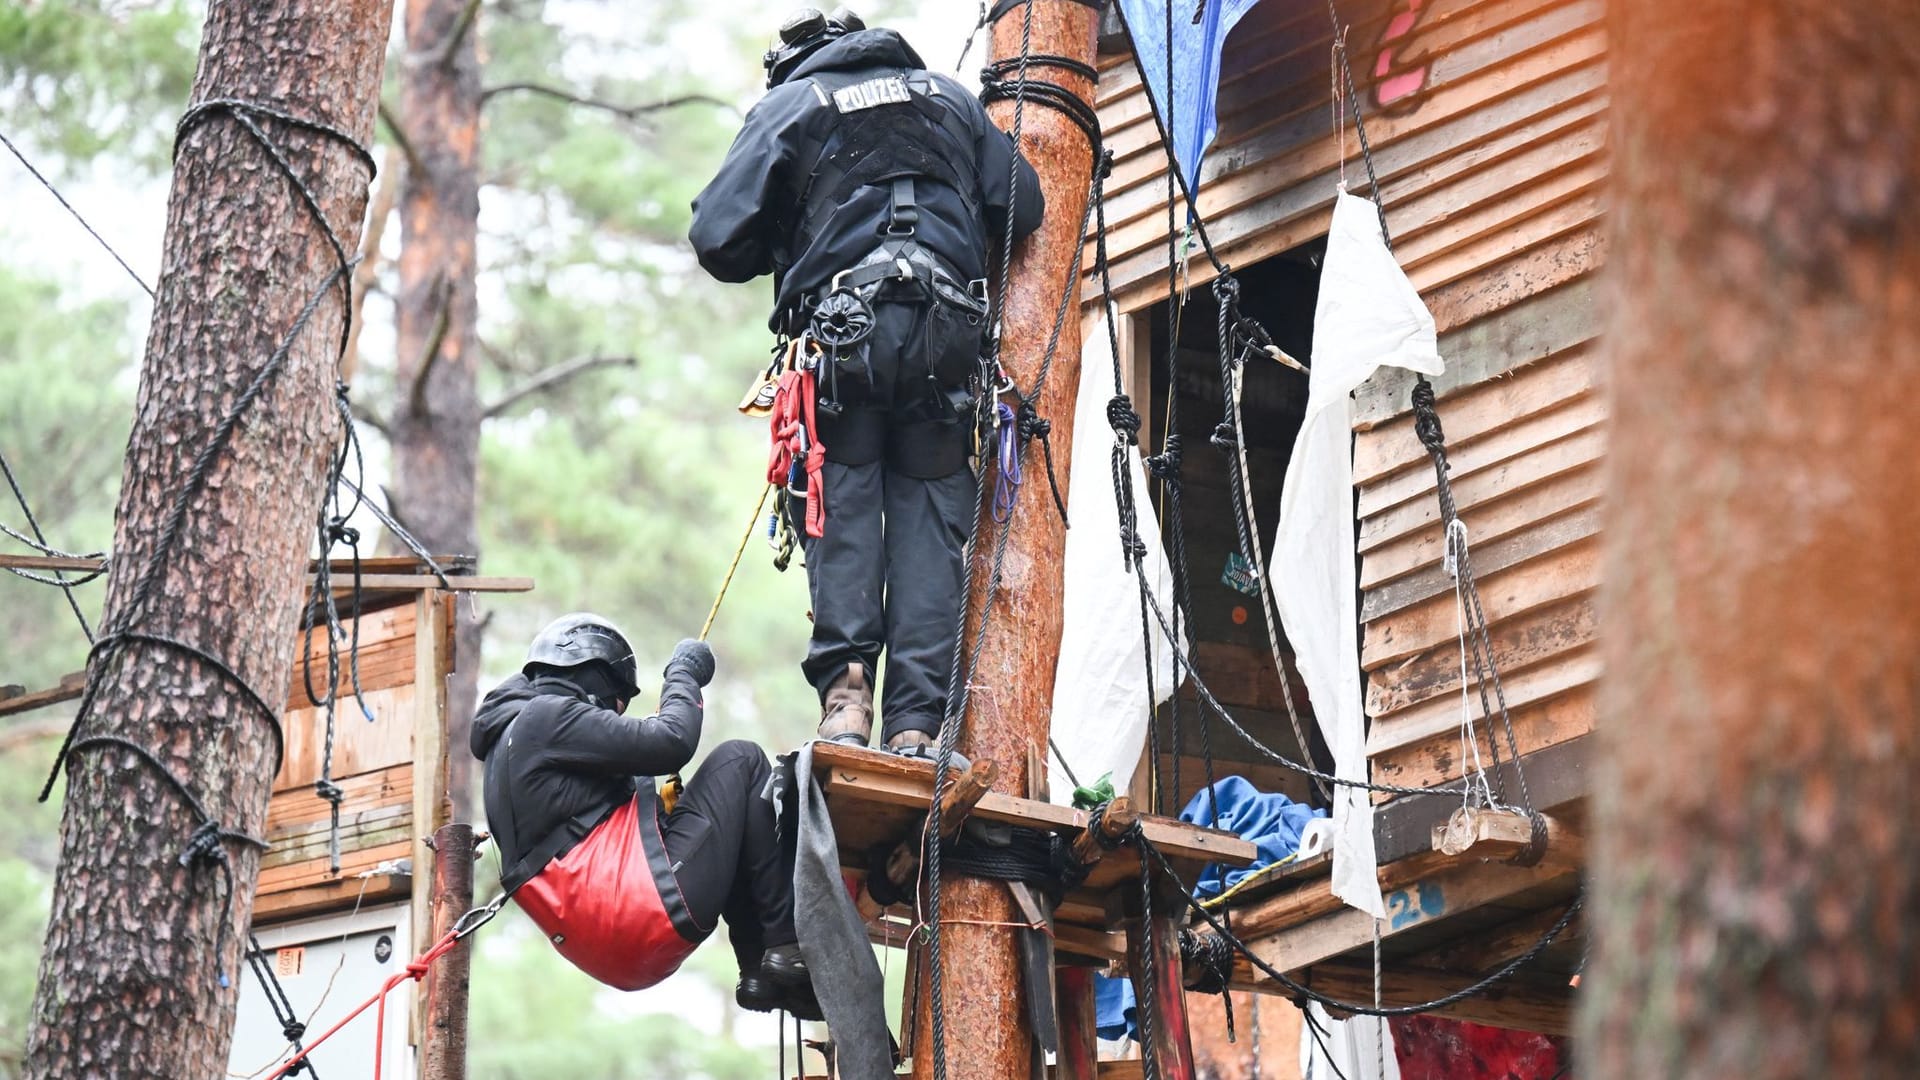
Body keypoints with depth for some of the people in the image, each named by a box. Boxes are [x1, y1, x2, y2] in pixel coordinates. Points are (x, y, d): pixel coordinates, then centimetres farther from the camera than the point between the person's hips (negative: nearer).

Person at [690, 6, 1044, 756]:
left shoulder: (787, 107, 10)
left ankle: (845, 687, -15)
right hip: (947, 337, 2)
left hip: (843, 335, -2)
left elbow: (718, 240, 1)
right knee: (931, 518, 3)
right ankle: (916, 721, -4)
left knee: (842, 514, 3)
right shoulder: (948, 98, 20)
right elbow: (1022, 204, 14)